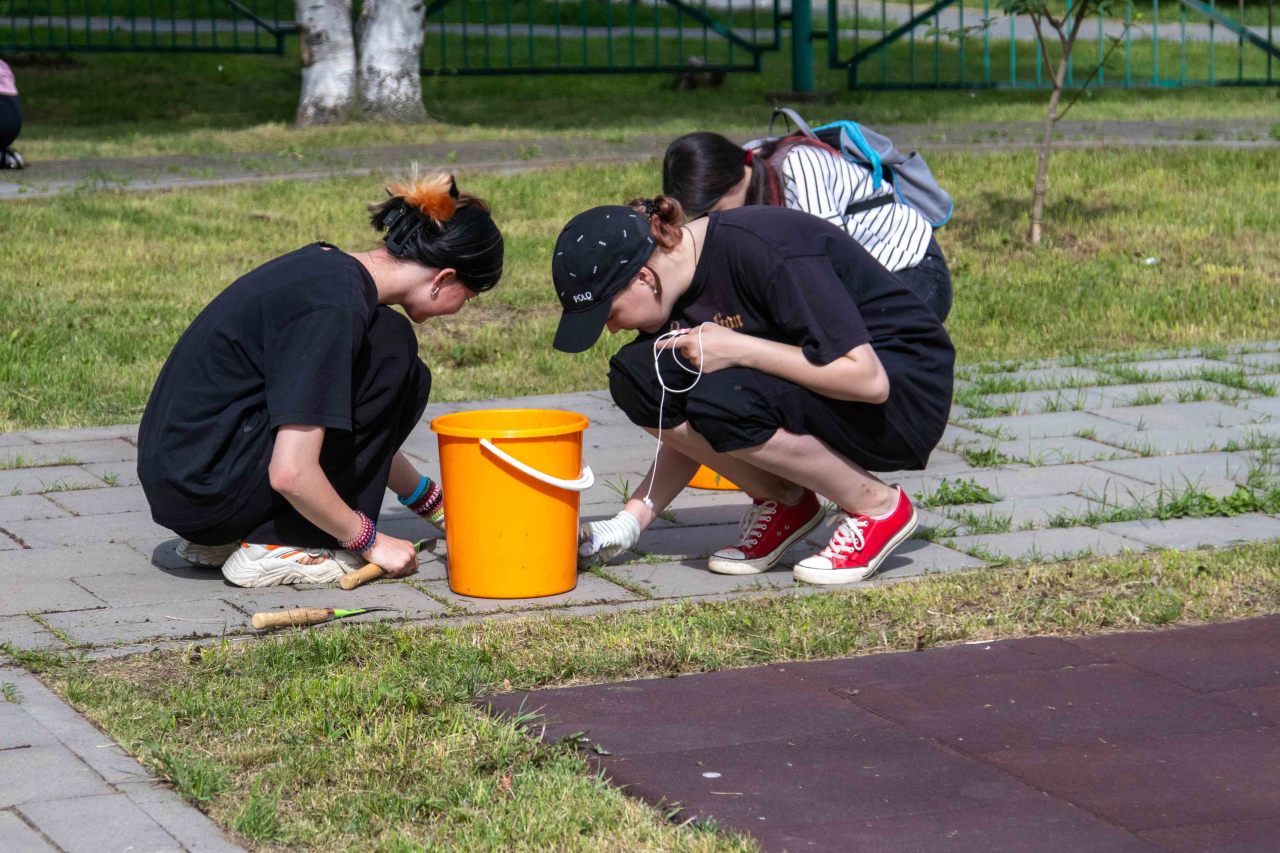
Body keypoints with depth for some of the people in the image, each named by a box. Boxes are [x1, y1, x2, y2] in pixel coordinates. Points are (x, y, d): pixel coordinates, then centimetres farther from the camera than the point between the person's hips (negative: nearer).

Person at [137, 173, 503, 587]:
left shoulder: (329, 268, 9)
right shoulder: (335, 307, -20)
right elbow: (291, 473, -23)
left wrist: (435, 505, 27)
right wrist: (371, 541, -8)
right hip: (202, 490, -9)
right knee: (391, 350, -9)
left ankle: (221, 538, 13)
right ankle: (273, 546, -5)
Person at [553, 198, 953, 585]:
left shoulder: (762, 252, -27)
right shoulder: (681, 276, -3)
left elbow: (868, 380, -30)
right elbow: (691, 429, 7)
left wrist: (737, 348, -29)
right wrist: (631, 520, -2)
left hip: (902, 393, -8)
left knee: (723, 399, -33)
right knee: (638, 376, -12)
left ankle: (876, 505, -11)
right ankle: (781, 502, 2)